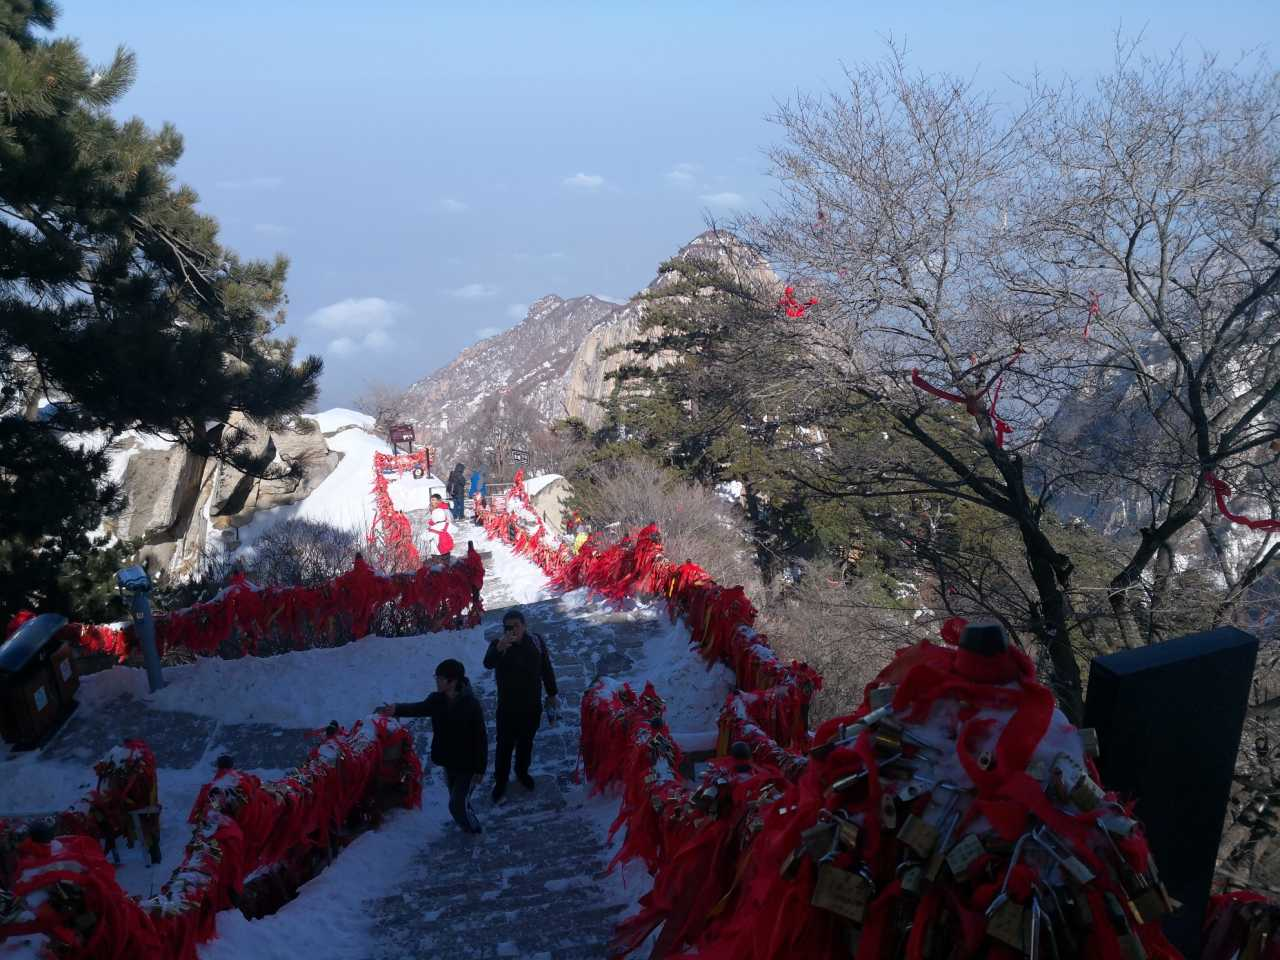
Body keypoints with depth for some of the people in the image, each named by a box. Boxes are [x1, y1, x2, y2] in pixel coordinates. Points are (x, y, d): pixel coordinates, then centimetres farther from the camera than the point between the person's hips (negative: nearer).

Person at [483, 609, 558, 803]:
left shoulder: (536, 642, -9)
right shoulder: (498, 644, -18)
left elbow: (546, 669, 5)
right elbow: (488, 664, -41)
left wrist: (552, 694, 10)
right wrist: (499, 649, -61)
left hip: (532, 706, 3)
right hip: (508, 707, -3)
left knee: (526, 742, 21)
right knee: (505, 744, 8)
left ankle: (522, 772, 44)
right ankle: (500, 781, 26)